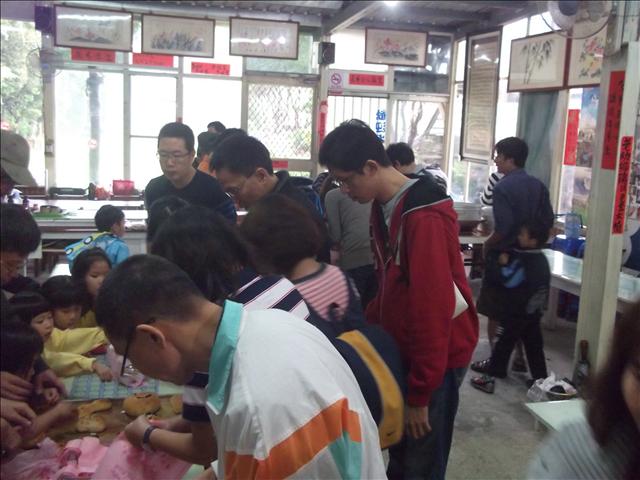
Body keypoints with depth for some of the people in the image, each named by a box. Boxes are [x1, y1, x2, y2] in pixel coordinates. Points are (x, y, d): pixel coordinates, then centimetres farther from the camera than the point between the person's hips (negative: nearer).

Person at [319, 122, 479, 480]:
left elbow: (432, 307, -25)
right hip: (402, 348, 8)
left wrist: (420, 394, -20)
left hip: (437, 354, -8)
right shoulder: (384, 206, 5)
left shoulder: (424, 218, -24)